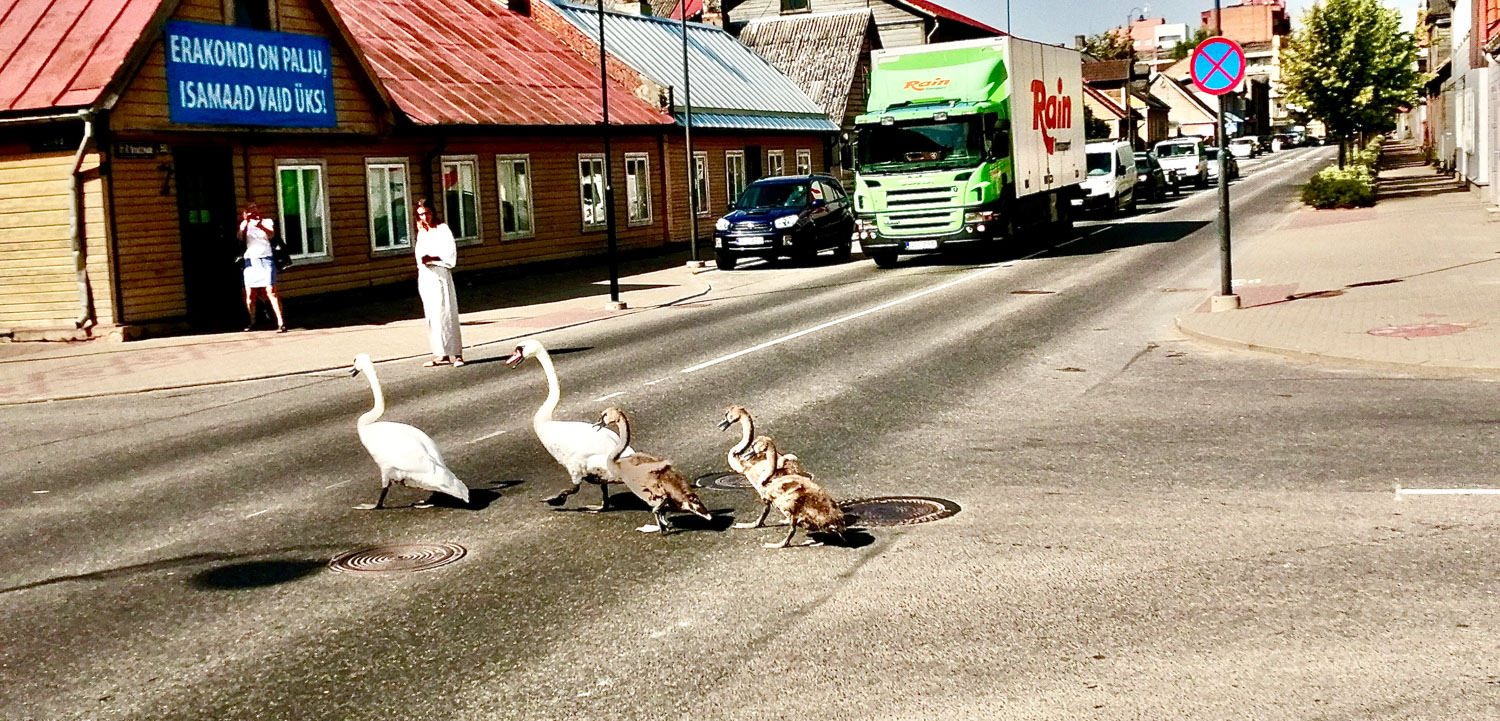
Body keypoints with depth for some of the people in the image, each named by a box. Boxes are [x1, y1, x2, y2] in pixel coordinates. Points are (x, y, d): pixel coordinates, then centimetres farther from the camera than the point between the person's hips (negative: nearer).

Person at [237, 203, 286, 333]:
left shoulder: (267, 222, 7)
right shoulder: (245, 225, 11)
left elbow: (271, 234, -13)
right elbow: (240, 238, -6)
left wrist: (260, 225, -31)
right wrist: (244, 223, -20)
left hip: (265, 259, -3)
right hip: (250, 260, 3)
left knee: (270, 292, -12)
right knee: (249, 294, 1)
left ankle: (281, 322, -14)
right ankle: (252, 322, 17)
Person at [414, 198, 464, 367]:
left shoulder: (442, 229, -4)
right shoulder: (422, 231, 16)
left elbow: (451, 253, -11)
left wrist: (431, 258, -20)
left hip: (440, 276, -7)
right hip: (425, 277, 7)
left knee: (445, 315, -9)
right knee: (431, 317, 5)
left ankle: (455, 353, -7)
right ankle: (441, 354, 8)